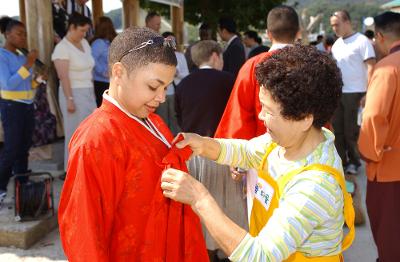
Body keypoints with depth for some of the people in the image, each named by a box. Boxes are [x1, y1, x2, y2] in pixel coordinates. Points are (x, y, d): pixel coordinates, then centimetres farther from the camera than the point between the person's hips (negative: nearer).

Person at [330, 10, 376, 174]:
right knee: (338, 129, 10)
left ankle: (354, 161, 20)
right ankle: (341, 162, 21)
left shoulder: (361, 41, -9)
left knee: (351, 131, 2)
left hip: (355, 93, -6)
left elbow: (371, 67, -13)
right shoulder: (336, 45, 11)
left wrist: (368, 93, -19)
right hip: (337, 93, 6)